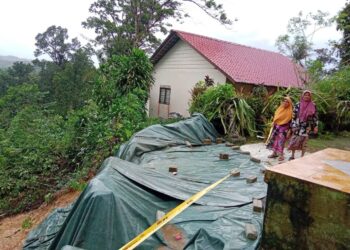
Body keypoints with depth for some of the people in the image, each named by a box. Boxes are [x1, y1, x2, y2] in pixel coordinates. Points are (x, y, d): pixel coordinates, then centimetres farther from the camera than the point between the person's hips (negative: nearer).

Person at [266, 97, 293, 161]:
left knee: (281, 141, -7)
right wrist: (273, 122, 5)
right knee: (274, 139, 8)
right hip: (276, 126, 6)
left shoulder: (290, 111, -8)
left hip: (283, 128, -6)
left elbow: (290, 121, -9)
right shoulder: (279, 108, 10)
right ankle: (274, 153, 19)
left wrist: (289, 131, -12)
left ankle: (281, 155, 3)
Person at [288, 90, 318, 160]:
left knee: (304, 141, 3)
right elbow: (294, 116, -2)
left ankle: (302, 156, 15)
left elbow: (315, 117, 4)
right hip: (298, 125, 0)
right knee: (294, 140, 0)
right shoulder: (298, 104, -1)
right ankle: (292, 155, 13)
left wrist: (316, 126, 0)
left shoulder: (313, 106, 1)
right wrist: (293, 126, -7)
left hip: (307, 126, 0)